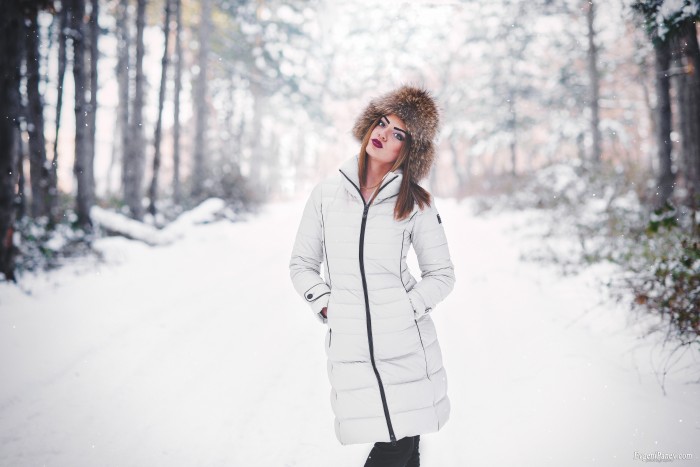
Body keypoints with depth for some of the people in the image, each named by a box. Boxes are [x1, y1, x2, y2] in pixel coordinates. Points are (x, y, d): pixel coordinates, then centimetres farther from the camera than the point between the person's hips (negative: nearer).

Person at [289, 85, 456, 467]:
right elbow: (302, 263, 14)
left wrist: (408, 308, -4)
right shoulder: (327, 193, 8)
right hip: (349, 345, 0)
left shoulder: (417, 203, 5)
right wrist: (324, 305, 0)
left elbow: (441, 274, 11)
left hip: (406, 344, 0)